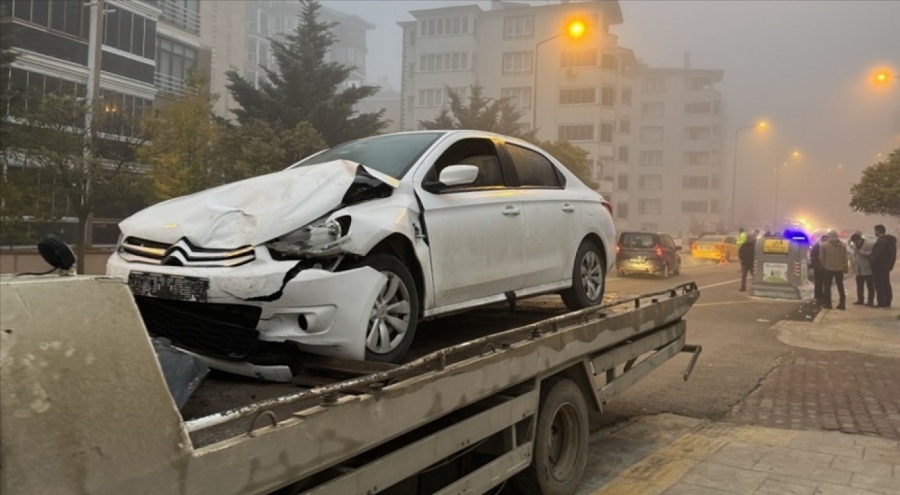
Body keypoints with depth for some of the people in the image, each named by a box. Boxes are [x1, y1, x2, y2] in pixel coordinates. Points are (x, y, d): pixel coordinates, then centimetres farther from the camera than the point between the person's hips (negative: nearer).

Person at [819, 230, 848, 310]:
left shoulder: (825, 245, -8)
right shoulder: (843, 245, 1)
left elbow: (821, 257, -6)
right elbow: (845, 258, 1)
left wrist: (823, 265, 9)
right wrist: (846, 267, 9)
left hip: (828, 268, -3)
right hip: (839, 268, 3)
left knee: (827, 286, 6)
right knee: (840, 286, 11)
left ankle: (828, 303, 4)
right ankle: (842, 303, 10)